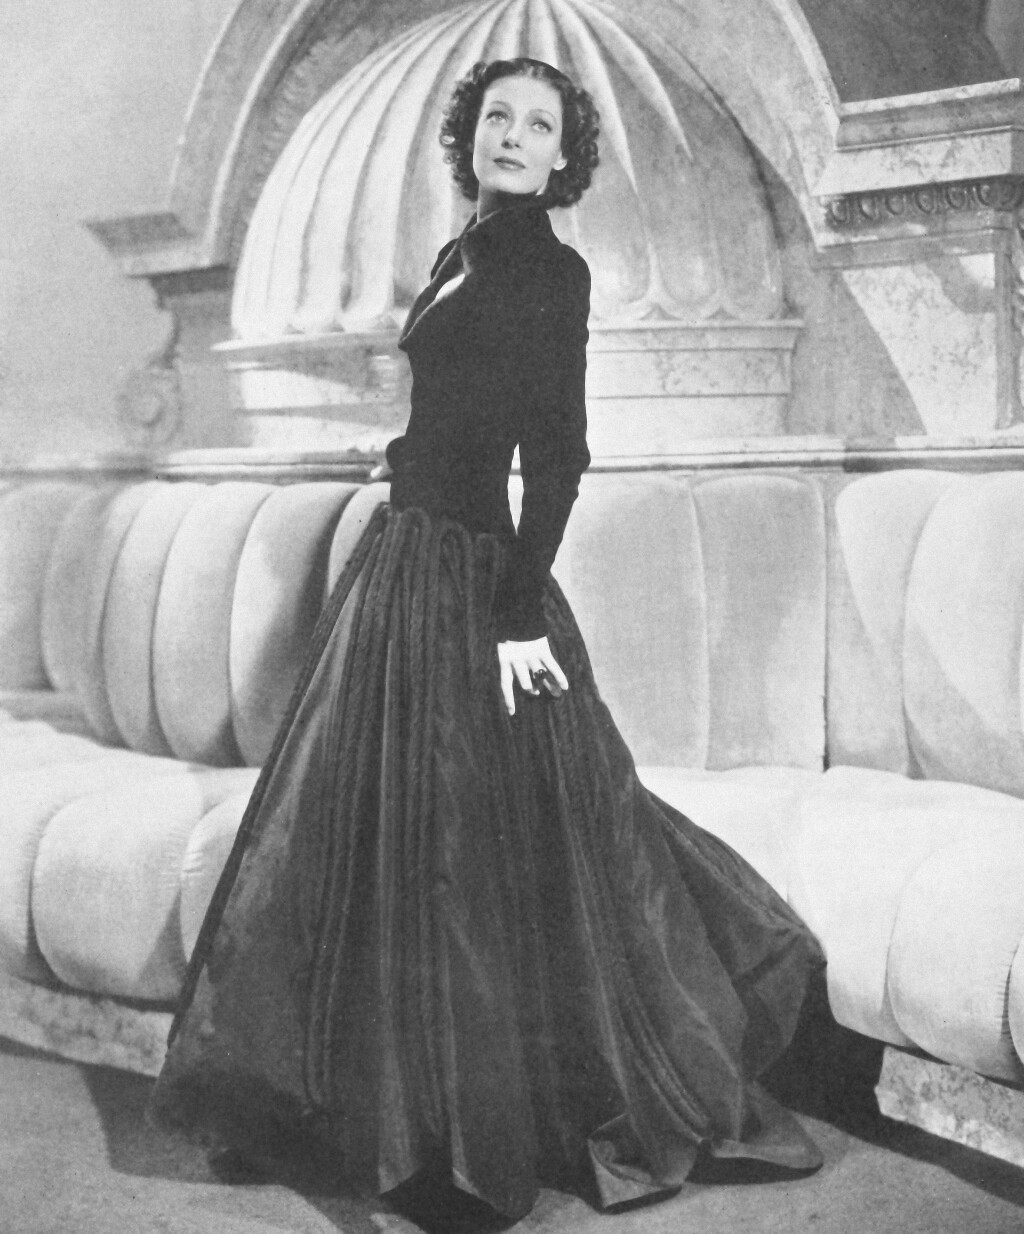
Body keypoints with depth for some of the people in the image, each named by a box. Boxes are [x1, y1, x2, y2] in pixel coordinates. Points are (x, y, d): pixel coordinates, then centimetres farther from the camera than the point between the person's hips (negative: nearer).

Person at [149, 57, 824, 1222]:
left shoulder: (549, 267, -12)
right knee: (383, 813, 16)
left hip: (468, 576, -9)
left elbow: (556, 455, -18)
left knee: (495, 838, -1)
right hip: (408, 558, 9)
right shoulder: (465, 252, 13)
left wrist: (521, 611, -22)